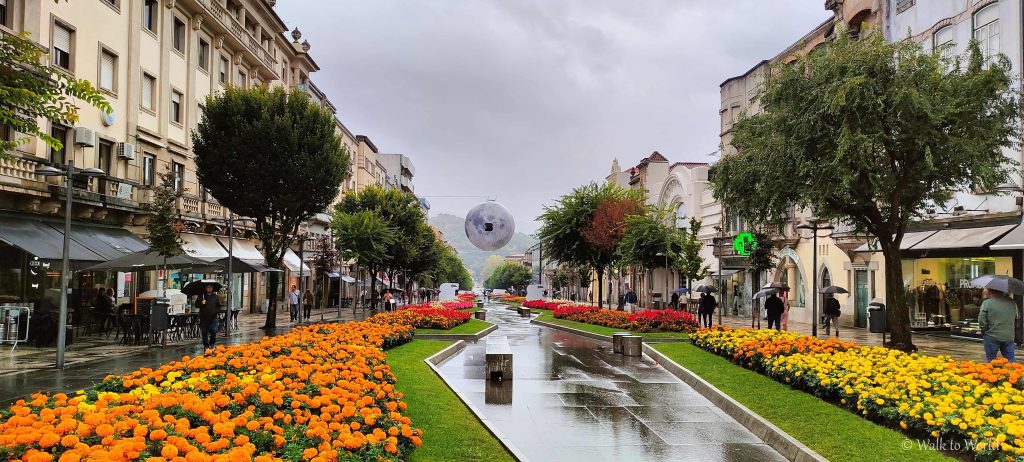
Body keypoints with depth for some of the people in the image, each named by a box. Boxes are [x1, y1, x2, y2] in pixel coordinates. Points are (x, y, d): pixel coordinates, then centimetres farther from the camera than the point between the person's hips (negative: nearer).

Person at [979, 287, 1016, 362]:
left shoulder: (987, 303, -12)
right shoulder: (1012, 303, 3)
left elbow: (981, 321, -16)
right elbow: (1016, 319, 15)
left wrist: (984, 331, -1)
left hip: (992, 337, -4)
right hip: (1009, 337, 4)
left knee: (991, 361, 8)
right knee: (1010, 361, 13)